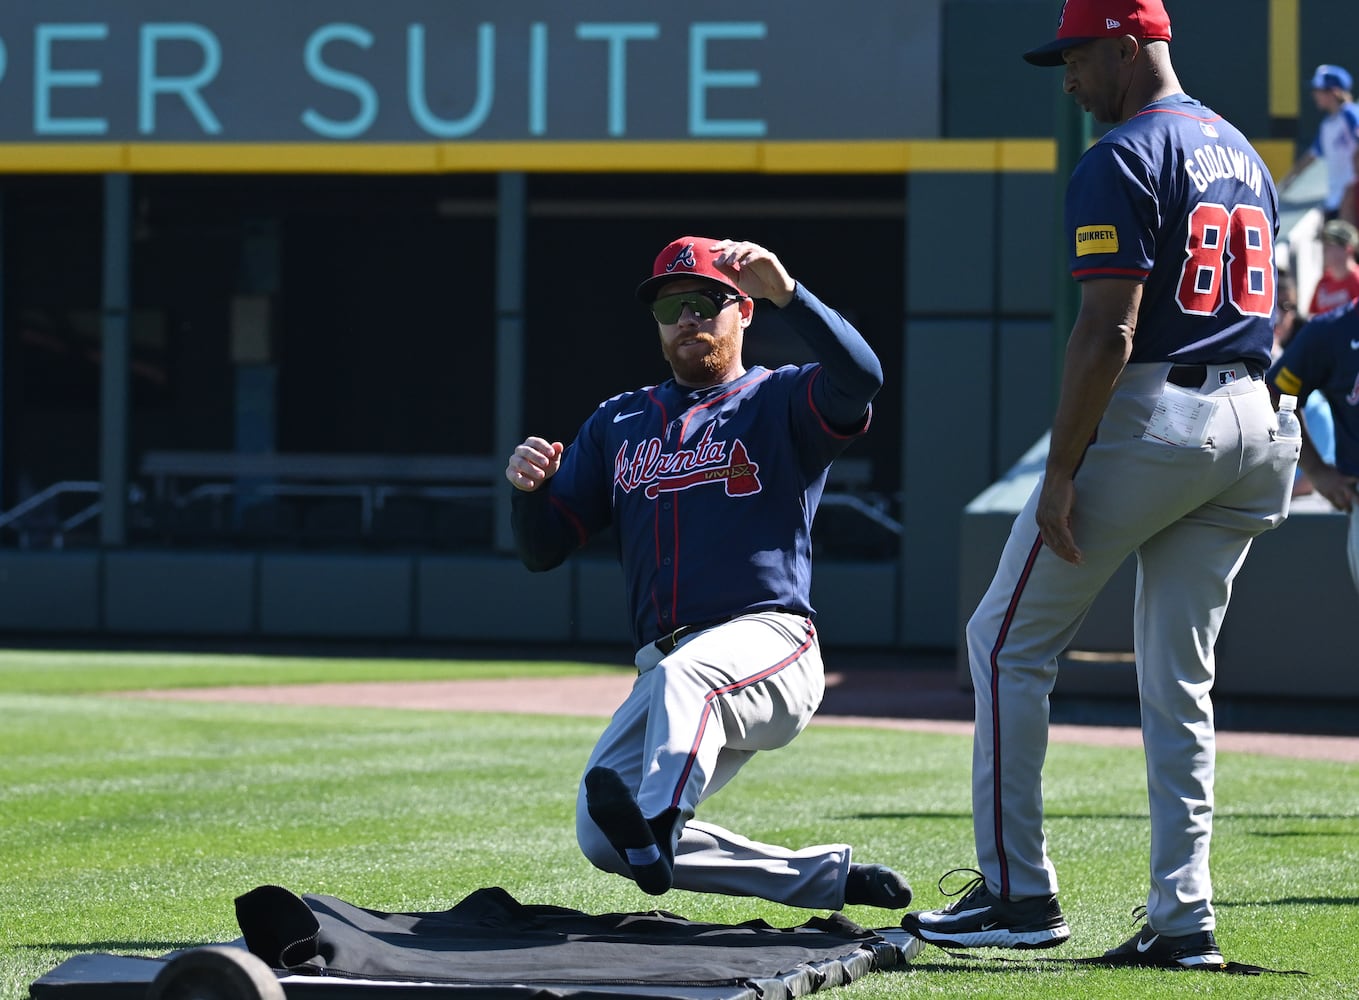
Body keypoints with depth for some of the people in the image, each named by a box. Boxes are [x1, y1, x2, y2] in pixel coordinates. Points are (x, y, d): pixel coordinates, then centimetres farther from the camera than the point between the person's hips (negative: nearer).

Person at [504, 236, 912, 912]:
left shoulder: (780, 402, 8)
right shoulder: (617, 424, 23)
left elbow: (861, 378, -16)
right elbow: (542, 549, 17)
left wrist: (784, 291, -27)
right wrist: (529, 487, -6)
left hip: (768, 650, -6)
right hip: (664, 667, 6)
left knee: (684, 677, -39)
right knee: (600, 838, -9)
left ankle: (657, 830, -60)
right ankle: (830, 876, 0)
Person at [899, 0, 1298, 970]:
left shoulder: (1124, 161, -11)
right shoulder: (1245, 155, 17)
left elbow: (1109, 331, -19)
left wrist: (1061, 472, -17)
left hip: (1146, 417, -8)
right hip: (1249, 424, 8)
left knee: (1008, 640, 4)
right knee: (1178, 676, 10)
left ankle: (1020, 892, 2)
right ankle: (1183, 919, 4)